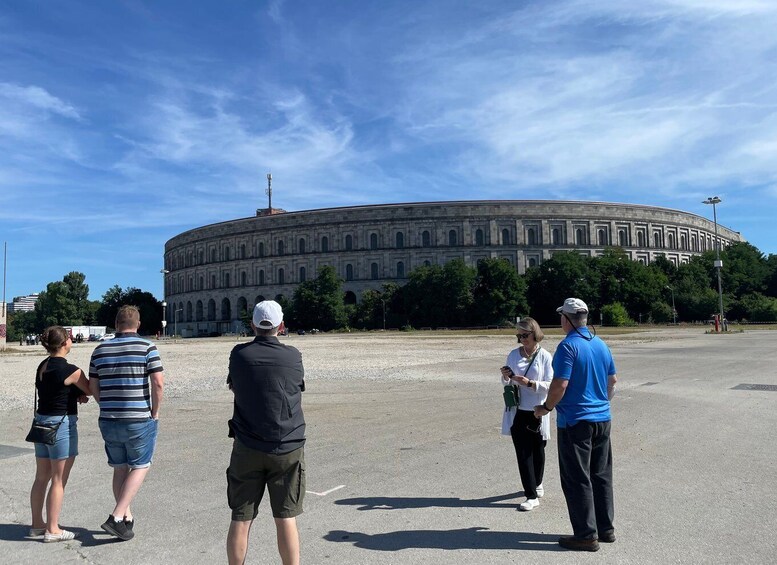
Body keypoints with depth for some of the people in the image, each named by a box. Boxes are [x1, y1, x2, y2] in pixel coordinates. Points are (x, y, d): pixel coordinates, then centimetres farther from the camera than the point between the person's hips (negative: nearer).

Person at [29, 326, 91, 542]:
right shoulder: (70, 370, -18)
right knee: (59, 480, 2)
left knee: (41, 477, 17)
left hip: (41, 422, 8)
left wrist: (77, 396, 2)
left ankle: (37, 524, 28)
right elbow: (92, 391, -6)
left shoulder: (42, 366, 7)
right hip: (62, 424, -8)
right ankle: (52, 530, 9)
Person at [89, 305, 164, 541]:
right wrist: (155, 411, -3)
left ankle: (127, 518, 25)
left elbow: (93, 387, 7)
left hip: (109, 421, 4)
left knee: (119, 469, 18)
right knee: (140, 467, 11)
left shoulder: (100, 350, 4)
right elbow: (158, 383, -16)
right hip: (140, 421, -4)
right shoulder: (147, 347, -9)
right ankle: (117, 517, 1)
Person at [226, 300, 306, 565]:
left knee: (240, 520, 9)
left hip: (247, 449, 1)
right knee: (285, 519, 7)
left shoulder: (239, 355, -5)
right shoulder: (293, 356, -6)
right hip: (287, 448, 0)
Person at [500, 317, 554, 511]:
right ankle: (531, 496, 6)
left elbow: (550, 385, -10)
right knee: (523, 453, -1)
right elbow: (506, 383, 12)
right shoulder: (514, 354, 5)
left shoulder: (545, 357, -6)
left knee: (537, 450, 14)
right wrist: (506, 377, -10)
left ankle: (537, 484, 39)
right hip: (518, 412, 2)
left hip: (537, 412, -2)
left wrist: (529, 383, -24)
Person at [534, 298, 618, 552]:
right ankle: (606, 528, 24)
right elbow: (612, 379, 16)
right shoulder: (601, 344, 8)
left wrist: (546, 407, -6)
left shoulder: (568, 346, -16)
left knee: (577, 480, 1)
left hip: (575, 421, -8)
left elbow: (560, 384, -21)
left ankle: (586, 535, 6)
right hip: (602, 419, 8)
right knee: (601, 475, 16)